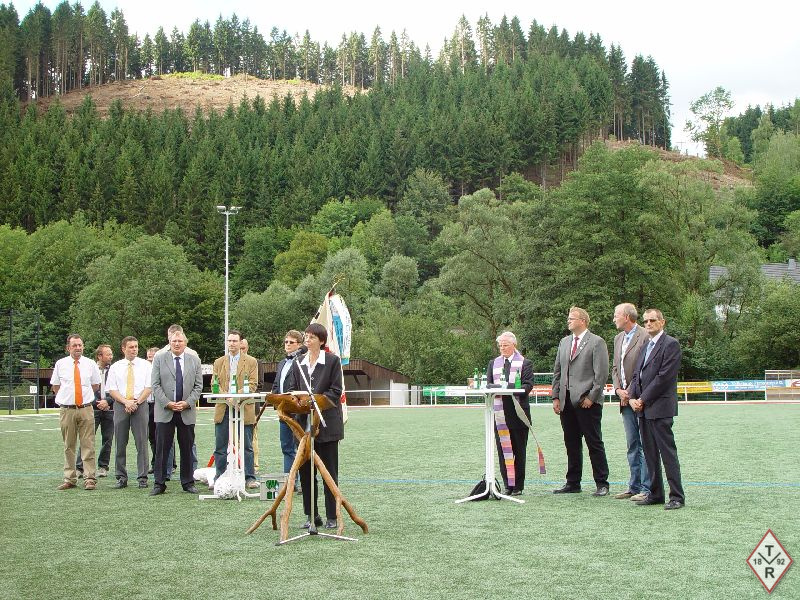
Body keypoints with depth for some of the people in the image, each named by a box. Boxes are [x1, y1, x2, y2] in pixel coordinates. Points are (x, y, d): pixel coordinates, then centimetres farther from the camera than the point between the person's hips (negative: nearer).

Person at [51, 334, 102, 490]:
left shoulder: (90, 364, 6)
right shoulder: (60, 364, 5)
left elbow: (96, 386, 16)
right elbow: (55, 386, 15)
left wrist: (84, 394, 9)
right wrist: (67, 396, 7)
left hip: (86, 409, 0)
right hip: (66, 410, 0)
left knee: (88, 445, -3)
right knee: (69, 446, 6)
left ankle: (89, 479, -2)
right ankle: (69, 479, 12)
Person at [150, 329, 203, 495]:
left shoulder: (194, 360, 8)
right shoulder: (159, 359, 4)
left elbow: (198, 386, 6)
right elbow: (155, 385, -1)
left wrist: (187, 403, -9)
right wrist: (167, 403, -11)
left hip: (187, 411, 1)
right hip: (164, 411, -1)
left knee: (187, 449, 6)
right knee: (162, 449, 0)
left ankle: (188, 483, 15)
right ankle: (159, 483, 7)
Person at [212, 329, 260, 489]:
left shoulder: (251, 362, 6)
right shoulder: (219, 362, 14)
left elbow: (253, 385, -3)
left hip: (244, 409, -2)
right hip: (223, 410, 2)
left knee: (246, 446, 1)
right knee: (220, 446, 5)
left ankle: (249, 478, 6)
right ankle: (219, 478, 11)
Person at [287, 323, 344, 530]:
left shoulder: (332, 361, -1)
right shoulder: (298, 364, 13)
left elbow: (336, 391, -6)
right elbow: (291, 390, 13)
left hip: (327, 423, -4)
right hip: (304, 422, 5)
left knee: (330, 471, 0)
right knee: (305, 470, 5)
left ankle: (332, 517, 6)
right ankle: (311, 515, 14)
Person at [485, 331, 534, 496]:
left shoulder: (525, 363, 4)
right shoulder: (493, 363, 16)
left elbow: (528, 385, -6)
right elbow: (488, 385, 12)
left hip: (518, 412, -3)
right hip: (500, 412, 3)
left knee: (519, 450, 3)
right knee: (503, 449, 2)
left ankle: (518, 485, 10)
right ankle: (508, 484, 8)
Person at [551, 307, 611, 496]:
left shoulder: (596, 342, -4)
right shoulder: (564, 342, 16)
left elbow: (602, 373, -9)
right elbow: (557, 371, 17)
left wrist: (591, 397, -13)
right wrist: (556, 397, 9)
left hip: (587, 402, -6)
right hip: (567, 401, 6)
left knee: (594, 443, -1)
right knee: (571, 444, 11)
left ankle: (602, 484, 6)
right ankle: (573, 483, 19)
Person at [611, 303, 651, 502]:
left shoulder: (645, 337, -11)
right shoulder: (618, 338, 16)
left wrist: (633, 393, -12)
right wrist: (618, 390, 4)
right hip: (626, 399, 8)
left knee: (645, 445, -4)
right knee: (632, 446, 12)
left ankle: (646, 489, 0)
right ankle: (634, 486, 17)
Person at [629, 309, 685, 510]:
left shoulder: (670, 344, -8)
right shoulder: (645, 346, 19)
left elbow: (664, 377, -14)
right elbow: (637, 374, 17)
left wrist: (643, 399, -12)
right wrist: (633, 397, 1)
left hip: (660, 407, -8)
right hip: (644, 408, 8)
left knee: (667, 452, -7)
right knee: (650, 453, 11)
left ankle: (677, 497, -3)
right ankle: (655, 493, 18)